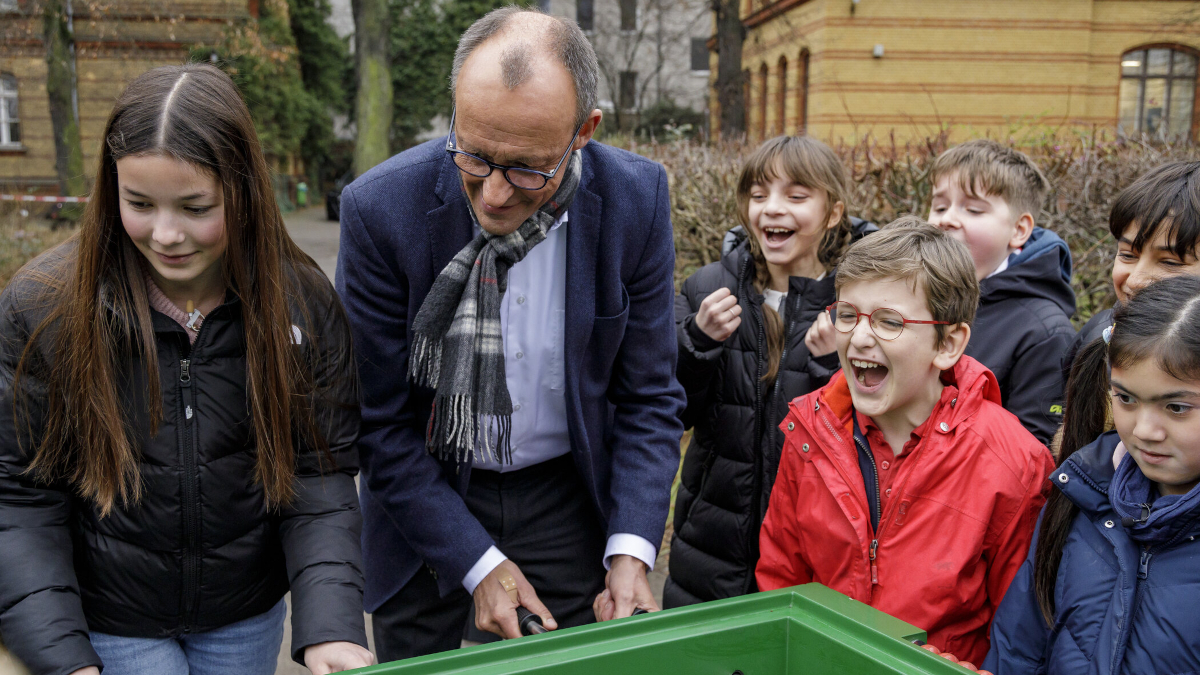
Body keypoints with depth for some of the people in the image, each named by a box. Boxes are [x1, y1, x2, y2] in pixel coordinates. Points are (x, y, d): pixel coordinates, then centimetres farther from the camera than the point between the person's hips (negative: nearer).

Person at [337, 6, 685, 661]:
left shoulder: (636, 198, -16)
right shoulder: (379, 208, -21)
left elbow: (648, 394, -7)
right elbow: (380, 419, -14)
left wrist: (631, 550, -16)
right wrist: (477, 563, -15)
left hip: (567, 497, 1)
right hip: (423, 493, 0)